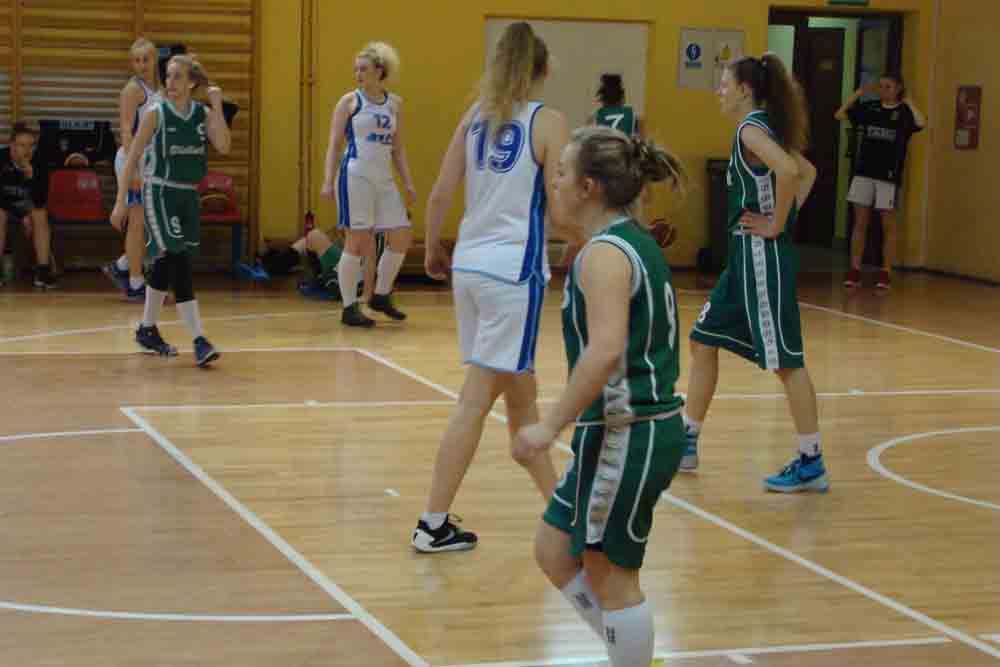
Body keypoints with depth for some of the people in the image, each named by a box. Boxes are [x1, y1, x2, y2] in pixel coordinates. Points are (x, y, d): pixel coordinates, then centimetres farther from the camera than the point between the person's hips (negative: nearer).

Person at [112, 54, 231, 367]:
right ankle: (199, 341, -18)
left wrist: (217, 107, -14)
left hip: (188, 196, 5)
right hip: (160, 193, -5)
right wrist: (121, 201, -8)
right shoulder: (156, 114, -7)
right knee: (179, 263, -13)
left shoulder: (204, 114, 4)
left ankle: (147, 330, 31)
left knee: (166, 265, 15)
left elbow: (223, 146, -12)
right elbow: (132, 158, -4)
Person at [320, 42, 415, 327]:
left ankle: (381, 296, 18)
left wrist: (408, 184, 10)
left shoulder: (395, 103, 12)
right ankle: (349, 308, 4)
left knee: (402, 237, 2)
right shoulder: (350, 101, 0)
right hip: (355, 176, -5)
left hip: (384, 178, 5)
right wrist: (327, 182, -10)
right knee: (357, 241, -4)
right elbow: (334, 144, -1)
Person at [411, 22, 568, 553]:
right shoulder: (547, 121, -7)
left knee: (520, 391, 16)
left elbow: (440, 193, 6)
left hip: (469, 263, 6)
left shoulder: (476, 115, 8)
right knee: (476, 400, -3)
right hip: (515, 268, -6)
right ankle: (433, 525, -2)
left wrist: (432, 249, 20)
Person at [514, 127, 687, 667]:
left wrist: (552, 425, -27)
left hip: (624, 436, -10)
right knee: (555, 552, 17)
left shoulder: (605, 252, -16)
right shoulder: (634, 242, 13)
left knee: (610, 574, 2)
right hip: (649, 426, 10)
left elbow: (606, 350, -29)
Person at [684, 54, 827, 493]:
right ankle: (686, 444, 23)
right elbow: (807, 172, 23)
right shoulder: (766, 128, 14)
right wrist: (788, 215, 12)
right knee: (703, 341, 15)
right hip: (745, 256, 10)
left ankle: (811, 465, 1)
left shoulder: (752, 128, -14)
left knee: (785, 359, -5)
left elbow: (788, 170, -31)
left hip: (763, 255, -10)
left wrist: (776, 225, -21)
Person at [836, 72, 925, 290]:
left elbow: (922, 123, -22)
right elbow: (839, 115, 5)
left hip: (889, 176, -3)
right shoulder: (870, 108, 7)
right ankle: (855, 270, 9)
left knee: (888, 225, 3)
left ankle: (886, 273, 9)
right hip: (863, 173, 3)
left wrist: (907, 101, -12)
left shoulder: (905, 112, -2)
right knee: (860, 223, 4)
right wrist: (858, 93, 1)